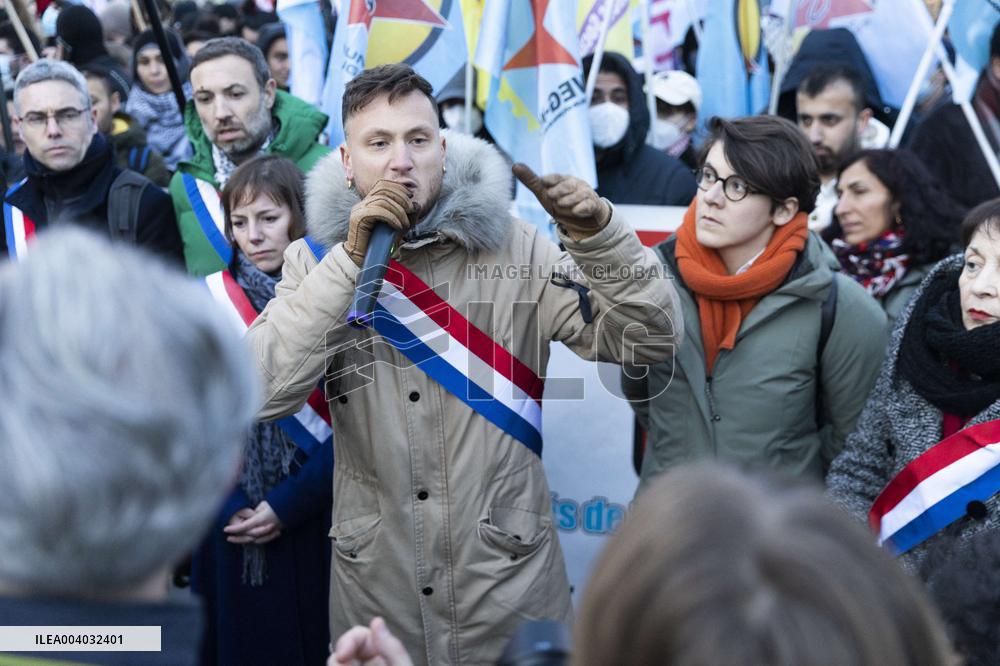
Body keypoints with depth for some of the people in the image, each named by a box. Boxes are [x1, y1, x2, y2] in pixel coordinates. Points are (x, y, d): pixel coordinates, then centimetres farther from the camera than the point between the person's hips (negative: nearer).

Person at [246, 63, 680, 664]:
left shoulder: (511, 247, -6)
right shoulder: (318, 258, -3)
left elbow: (647, 340, -8)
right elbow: (259, 393, -16)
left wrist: (600, 232, -23)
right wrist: (351, 260, -20)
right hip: (373, 585, 1)